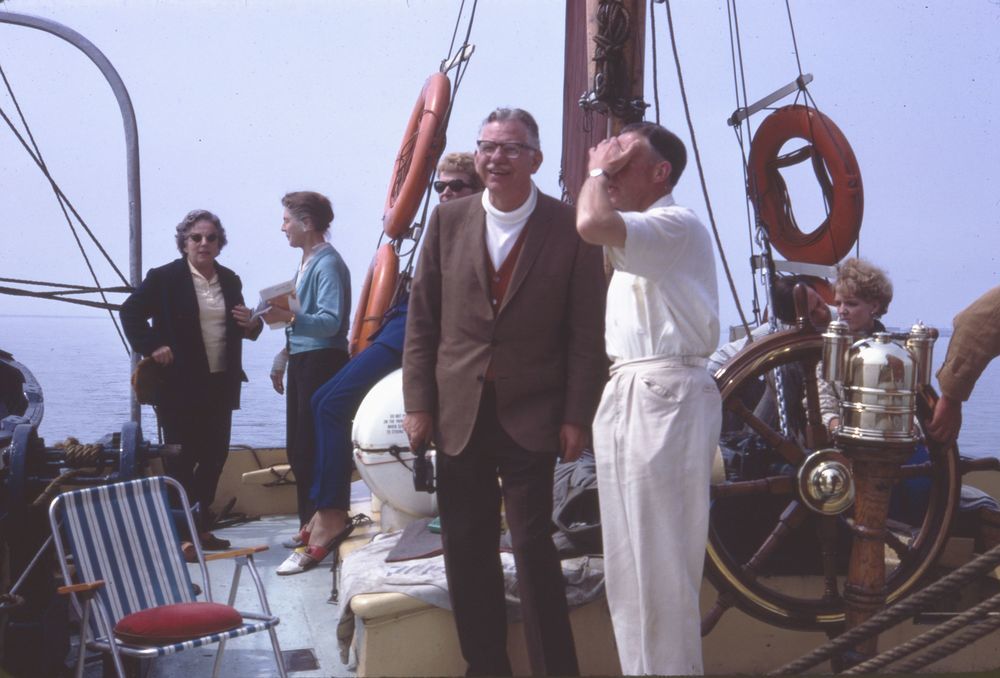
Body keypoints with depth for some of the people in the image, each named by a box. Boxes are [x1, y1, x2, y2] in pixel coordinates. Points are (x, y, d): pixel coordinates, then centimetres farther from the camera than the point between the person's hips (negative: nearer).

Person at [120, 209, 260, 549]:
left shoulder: (230, 280, 12)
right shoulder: (164, 278, -4)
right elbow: (131, 311, -3)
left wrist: (249, 325, 0)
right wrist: (152, 346, -12)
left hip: (220, 384, 6)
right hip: (180, 384, -5)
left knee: (215, 456, 10)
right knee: (181, 460, 1)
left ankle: (200, 527, 23)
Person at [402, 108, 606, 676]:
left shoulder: (570, 229, -4)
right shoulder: (448, 220, 5)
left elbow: (587, 332, -4)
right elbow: (422, 319, 6)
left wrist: (577, 417, -7)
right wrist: (418, 404, 1)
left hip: (530, 416, -3)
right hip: (458, 412, 4)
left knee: (534, 545, -1)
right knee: (466, 550, 10)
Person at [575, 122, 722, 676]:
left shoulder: (677, 225, -12)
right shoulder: (635, 237, 20)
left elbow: (592, 224, -28)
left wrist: (597, 172, -11)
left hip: (662, 398, -10)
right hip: (625, 395, 10)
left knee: (660, 558, -4)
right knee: (627, 557, 14)